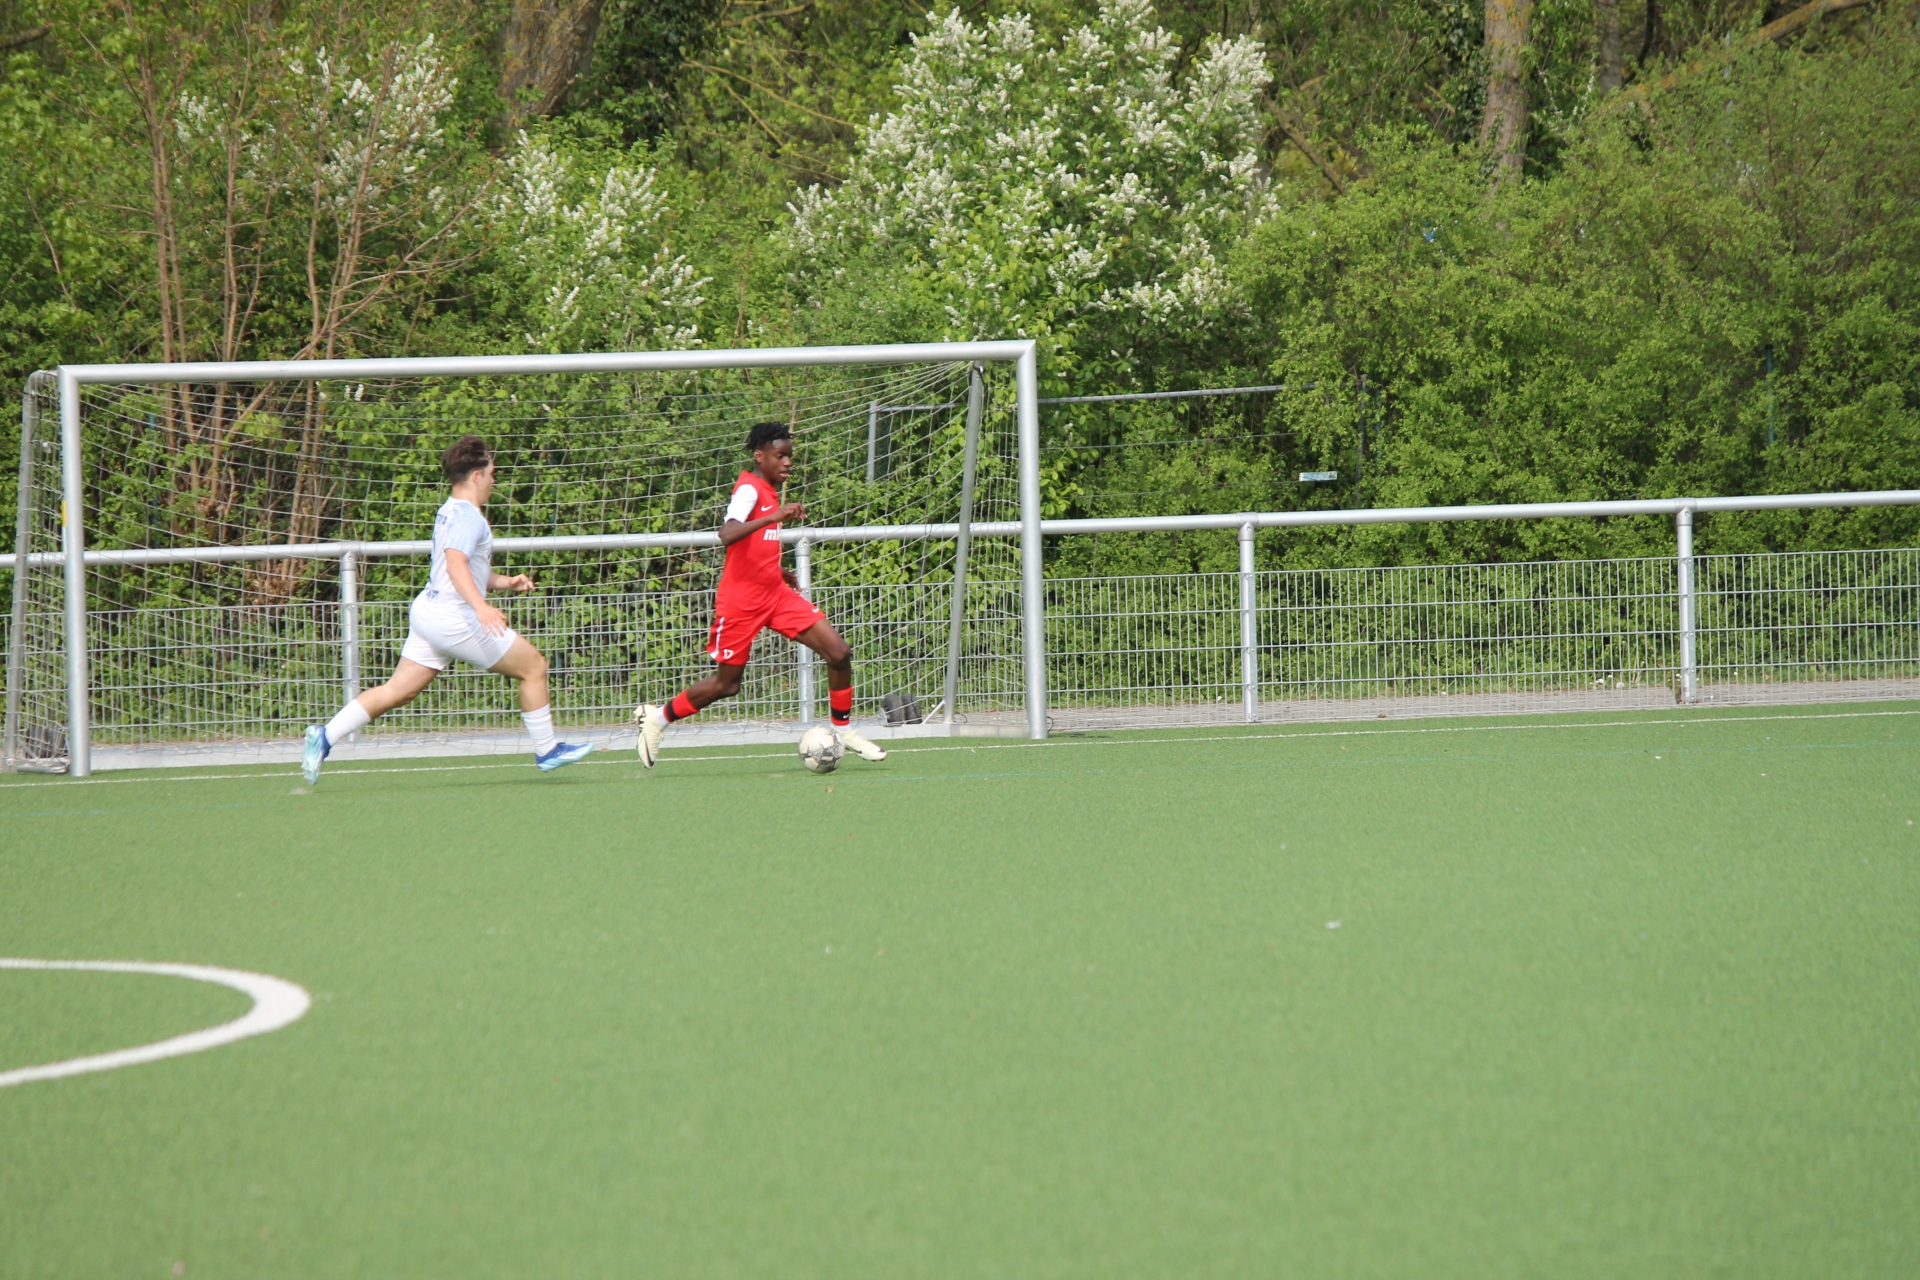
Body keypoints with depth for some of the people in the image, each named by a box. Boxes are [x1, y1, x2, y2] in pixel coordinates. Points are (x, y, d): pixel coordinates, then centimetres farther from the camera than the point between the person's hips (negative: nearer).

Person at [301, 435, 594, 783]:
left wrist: (505, 582, 19)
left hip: (429, 610, 10)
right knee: (534, 666, 1)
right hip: (454, 619, -10)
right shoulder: (468, 517, -14)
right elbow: (456, 563, -30)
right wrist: (481, 606, -41)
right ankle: (546, 751, 8)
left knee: (399, 691, 8)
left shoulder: (450, 513, 18)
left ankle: (326, 736, -1)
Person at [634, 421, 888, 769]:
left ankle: (844, 730, 10)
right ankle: (656, 718, 21)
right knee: (727, 684, 1)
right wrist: (775, 515, -41)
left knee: (839, 653, -4)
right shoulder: (748, 489, -15)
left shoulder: (771, 491, 11)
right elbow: (727, 534, -34)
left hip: (775, 594, 8)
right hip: (741, 601, -8)